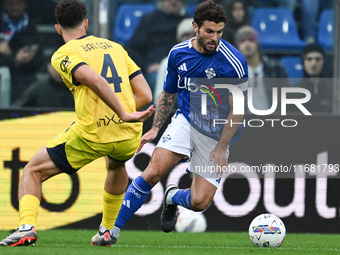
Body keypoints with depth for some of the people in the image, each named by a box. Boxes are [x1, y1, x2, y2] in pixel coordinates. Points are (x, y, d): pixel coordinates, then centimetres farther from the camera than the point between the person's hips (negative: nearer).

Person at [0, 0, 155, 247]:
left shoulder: (63, 55, 1)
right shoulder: (115, 46, 17)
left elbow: (96, 81, -20)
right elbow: (145, 95, 11)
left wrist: (125, 114, -20)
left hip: (91, 134, -5)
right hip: (130, 135, 5)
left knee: (32, 172, 13)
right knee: (116, 164, 42)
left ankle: (27, 227, -9)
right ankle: (107, 230, 40)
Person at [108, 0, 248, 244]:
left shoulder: (234, 63, -17)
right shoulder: (178, 53, -2)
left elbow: (237, 110, -11)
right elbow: (168, 94, 14)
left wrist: (220, 148, -14)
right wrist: (155, 129, 8)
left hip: (216, 134, -2)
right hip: (185, 121, 2)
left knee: (199, 202, -10)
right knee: (154, 171, -23)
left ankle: (173, 197, 28)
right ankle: (114, 230, -14)